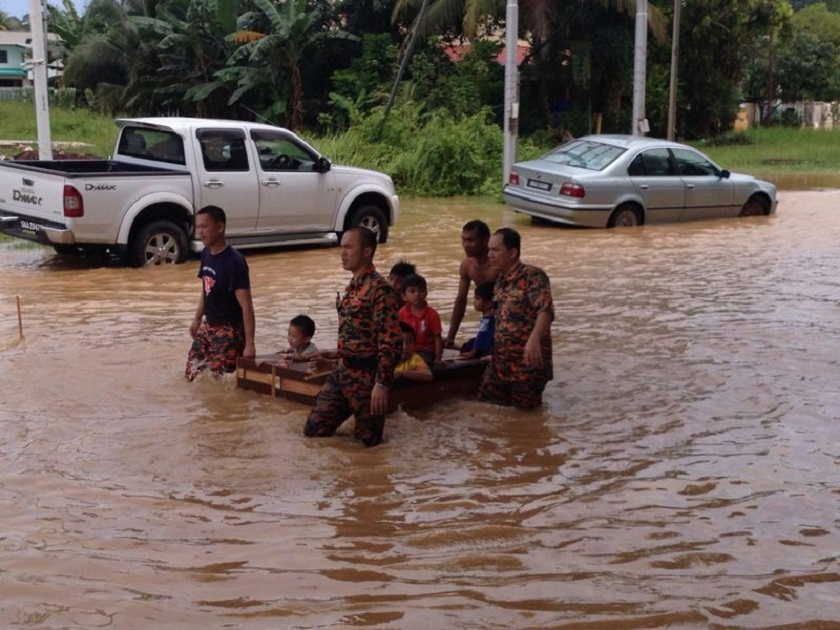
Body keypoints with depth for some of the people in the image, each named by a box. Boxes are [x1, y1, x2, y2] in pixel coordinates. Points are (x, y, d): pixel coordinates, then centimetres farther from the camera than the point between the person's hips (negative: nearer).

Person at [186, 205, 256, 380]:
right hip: (207, 326, 8)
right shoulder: (206, 254, 2)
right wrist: (197, 319, 23)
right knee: (192, 375, 12)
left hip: (229, 331, -8)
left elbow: (246, 306, -24)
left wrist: (249, 344, -28)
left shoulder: (234, 262, -23)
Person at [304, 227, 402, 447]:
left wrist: (382, 383, -25)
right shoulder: (352, 286, 11)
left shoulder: (379, 289, -17)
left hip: (366, 376, -8)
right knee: (313, 430, 9)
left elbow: (391, 341, -22)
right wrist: (339, 353, 21)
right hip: (342, 371, 8)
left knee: (367, 441, 4)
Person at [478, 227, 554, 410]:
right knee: (487, 403, 10)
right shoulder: (500, 281, 10)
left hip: (528, 361, -7)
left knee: (523, 409, 3)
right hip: (500, 361, 7)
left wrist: (534, 339, -47)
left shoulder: (533, 276, -15)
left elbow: (545, 310, -30)